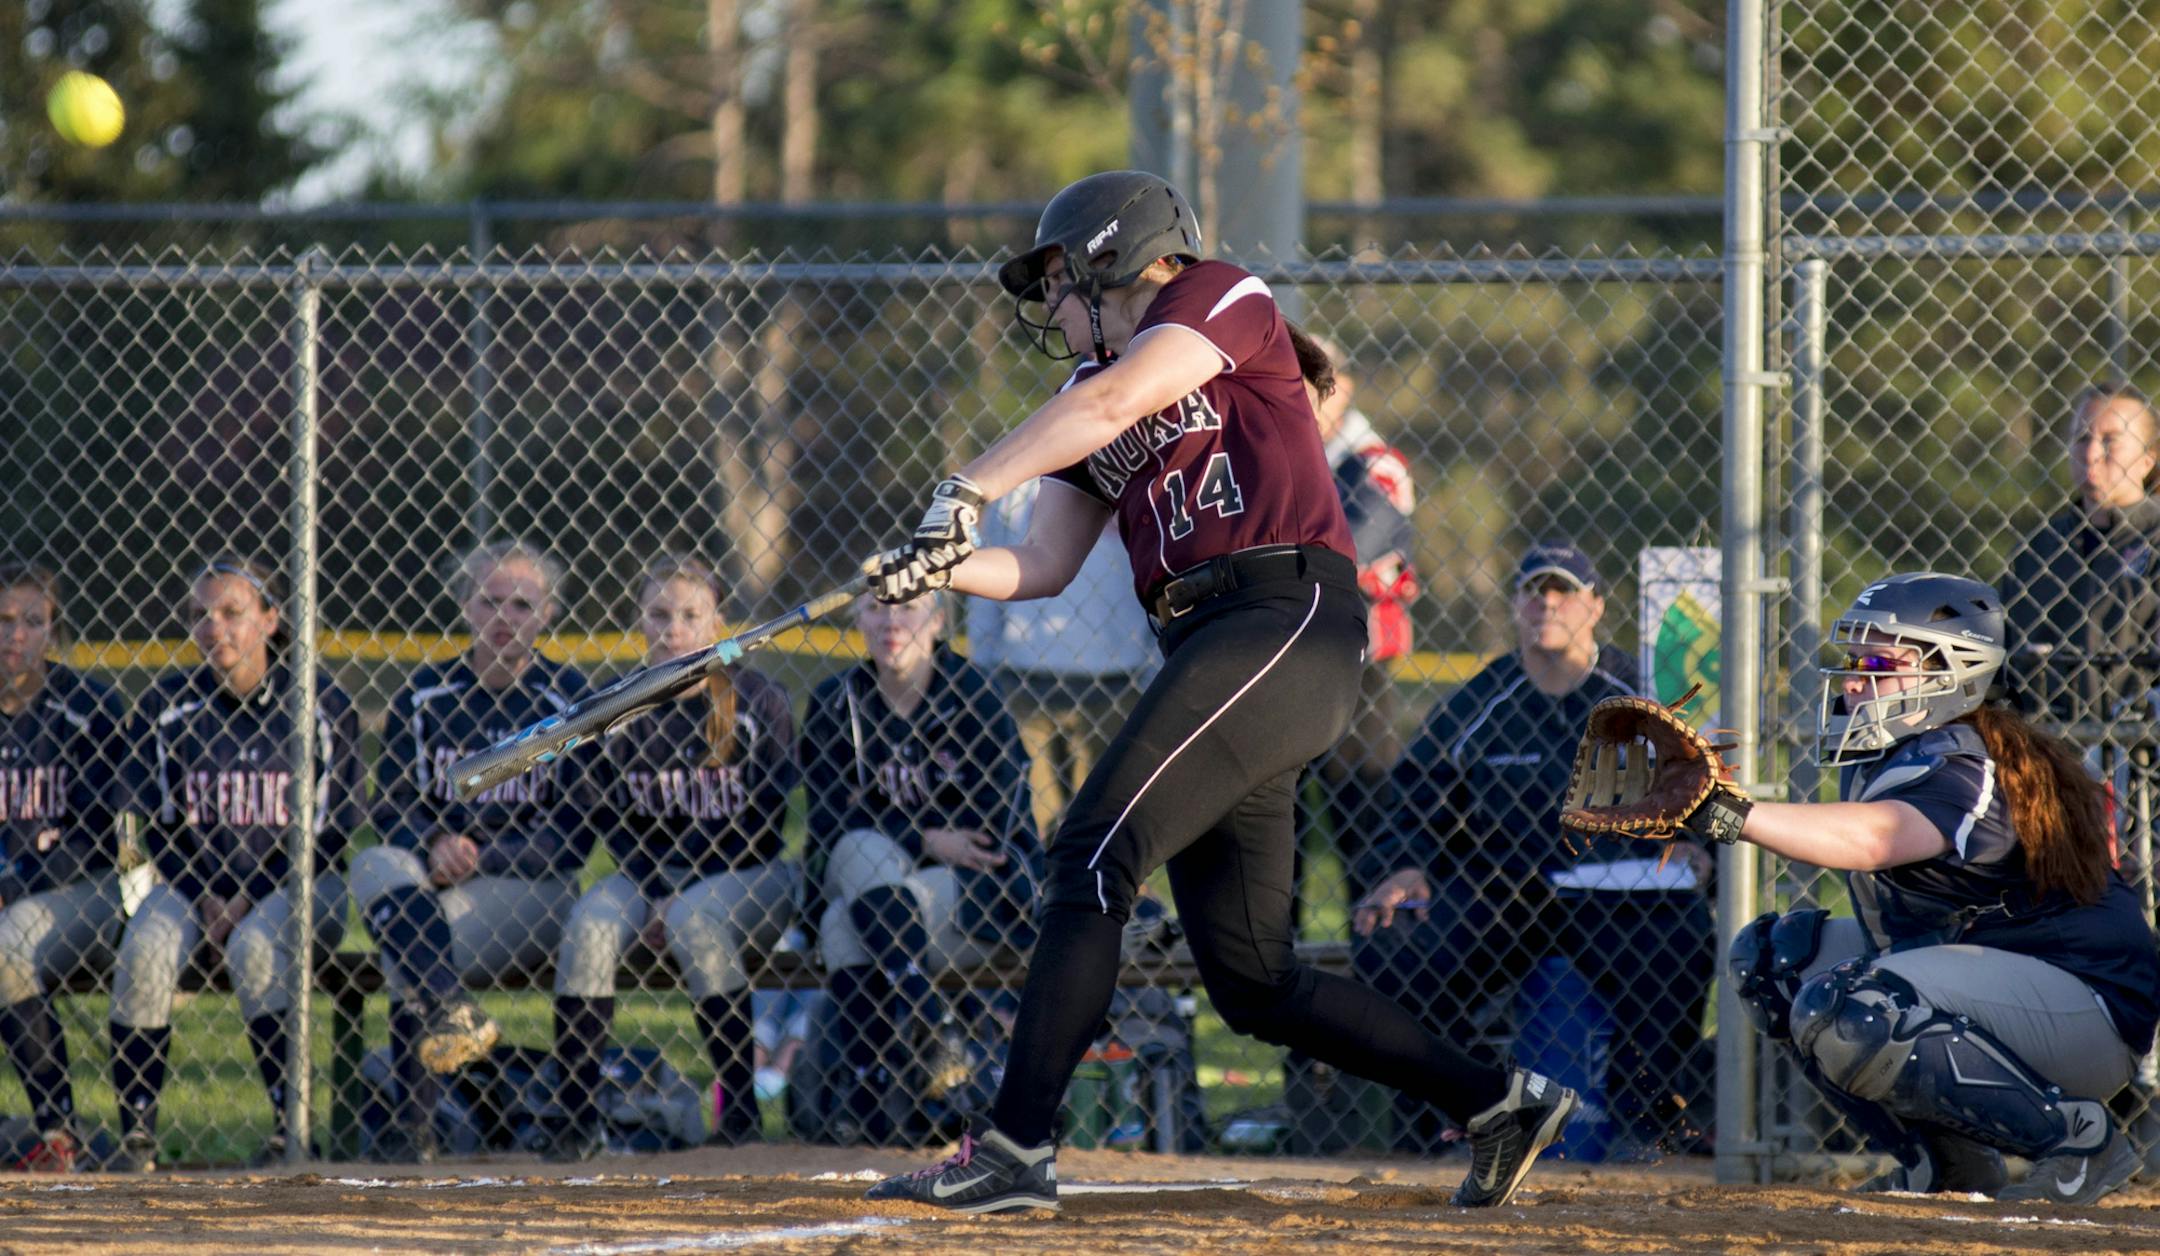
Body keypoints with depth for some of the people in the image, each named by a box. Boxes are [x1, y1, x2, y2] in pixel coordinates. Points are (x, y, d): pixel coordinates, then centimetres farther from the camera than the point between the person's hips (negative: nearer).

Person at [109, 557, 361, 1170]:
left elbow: (331, 831, -6)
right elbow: (160, 826, 4)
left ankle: (291, 1125, -24)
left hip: (298, 880, -3)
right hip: (196, 876, 3)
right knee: (144, 951, -26)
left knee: (255, 948, -33)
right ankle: (137, 1132, -20)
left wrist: (251, 897, -14)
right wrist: (205, 897, -11)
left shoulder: (322, 706, -7)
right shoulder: (165, 706, 0)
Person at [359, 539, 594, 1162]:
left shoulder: (568, 699, 1)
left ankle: (416, 1127, -24)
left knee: (405, 956, -29)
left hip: (533, 892, -4)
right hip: (433, 877, 4)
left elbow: (572, 834, -3)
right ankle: (453, 1010, -41)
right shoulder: (425, 694, 10)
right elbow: (391, 805, 7)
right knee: (373, 866, -31)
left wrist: (476, 859, -15)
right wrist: (435, 846, -16)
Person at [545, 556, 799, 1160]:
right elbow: (616, 825, 5)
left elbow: (766, 826, -8)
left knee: (696, 919, -35)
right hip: (650, 875, 3)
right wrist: (654, 897, -13)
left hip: (749, 879, -3)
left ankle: (740, 1107, -27)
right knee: (590, 922, -27)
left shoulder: (758, 702, -6)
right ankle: (577, 1115, -25)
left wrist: (679, 902, -15)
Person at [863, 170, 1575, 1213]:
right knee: (1251, 983, 4)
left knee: (1095, 852, -20)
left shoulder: (1225, 301, 3)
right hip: (1204, 649, 9)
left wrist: (968, 491, -19)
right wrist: (934, 569, 2)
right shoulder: (1093, 402, 25)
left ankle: (1016, 1147, -26)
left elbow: (1118, 400, -15)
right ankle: (1497, 1099, 14)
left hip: (1292, 617, -9)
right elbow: (1039, 568, 21)